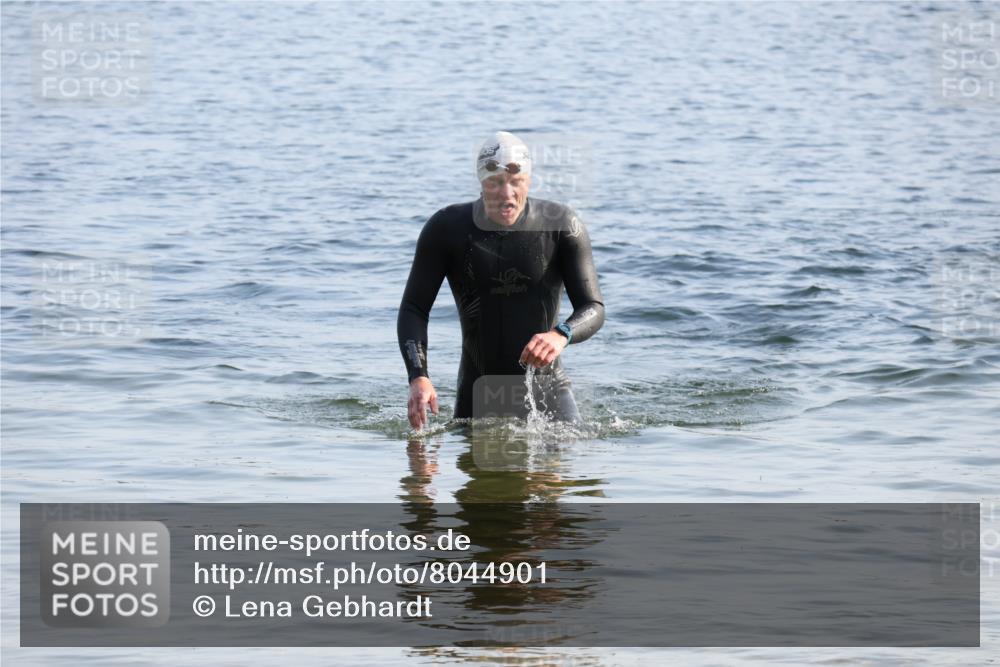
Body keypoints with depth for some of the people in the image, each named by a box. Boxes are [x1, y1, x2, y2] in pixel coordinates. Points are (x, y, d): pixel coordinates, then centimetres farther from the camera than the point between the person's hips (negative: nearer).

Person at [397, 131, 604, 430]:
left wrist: (561, 335, -34)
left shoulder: (563, 226, -10)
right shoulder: (446, 229, -9)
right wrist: (418, 377, -23)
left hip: (545, 381, -1)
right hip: (478, 388, 1)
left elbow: (593, 308, -10)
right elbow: (413, 310, -6)